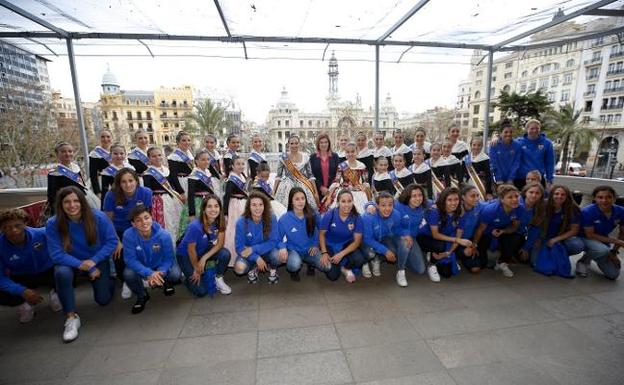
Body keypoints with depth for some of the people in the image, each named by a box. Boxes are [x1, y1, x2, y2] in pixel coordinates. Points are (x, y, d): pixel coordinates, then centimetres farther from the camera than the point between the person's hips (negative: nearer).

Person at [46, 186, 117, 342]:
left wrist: (93, 261, -25)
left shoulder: (99, 217, -23)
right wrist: (82, 265, -30)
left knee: (103, 300, 1)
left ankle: (106, 280, 38)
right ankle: (71, 317, -18)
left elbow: (112, 241, -16)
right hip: (71, 262, 0)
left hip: (98, 261, 0)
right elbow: (57, 254, -21)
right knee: (61, 273, -36)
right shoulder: (53, 224, -20)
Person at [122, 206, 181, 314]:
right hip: (140, 267, 1)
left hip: (161, 265, -1)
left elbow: (168, 258, -19)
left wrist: (160, 273, -39)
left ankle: (165, 282, 16)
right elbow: (130, 259, -26)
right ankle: (141, 296, 4)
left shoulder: (163, 235, -28)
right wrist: (149, 273, -38)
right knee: (128, 274, -30)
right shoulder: (128, 235, -27)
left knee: (176, 274, -26)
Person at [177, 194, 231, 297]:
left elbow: (220, 243, -12)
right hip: (186, 255, -4)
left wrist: (204, 258, -23)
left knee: (225, 254, -26)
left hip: (205, 251, 5)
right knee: (201, 291, -12)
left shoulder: (220, 221, -19)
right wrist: (197, 269, -8)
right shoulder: (195, 226, -33)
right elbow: (191, 250, -21)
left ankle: (218, 279, 1)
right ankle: (189, 274, 19)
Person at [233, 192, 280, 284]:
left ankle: (272, 269, 6)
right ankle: (253, 268, 8)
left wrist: (253, 249, -26)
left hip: (266, 251, 0)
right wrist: (256, 258, -26)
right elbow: (240, 247, -14)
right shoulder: (241, 222, -19)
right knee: (239, 268, -30)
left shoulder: (271, 219, -19)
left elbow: (273, 241, -17)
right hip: (249, 254, 0)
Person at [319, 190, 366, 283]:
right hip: (330, 245, -1)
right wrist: (324, 253, -18)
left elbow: (357, 241, -16)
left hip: (347, 244, 1)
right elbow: (322, 234, -8)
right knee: (332, 276, -13)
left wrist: (341, 254, -25)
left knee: (360, 260, -28)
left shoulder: (357, 218, -18)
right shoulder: (329, 215, -22)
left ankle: (346, 268, 7)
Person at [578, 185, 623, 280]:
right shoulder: (588, 211, -27)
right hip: (585, 238, -5)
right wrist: (614, 240, -24)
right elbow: (590, 235, -20)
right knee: (603, 250, -38)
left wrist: (614, 251, -1)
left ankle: (592, 255, 30)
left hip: (603, 240, 5)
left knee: (613, 275, 2)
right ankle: (583, 262, -7)